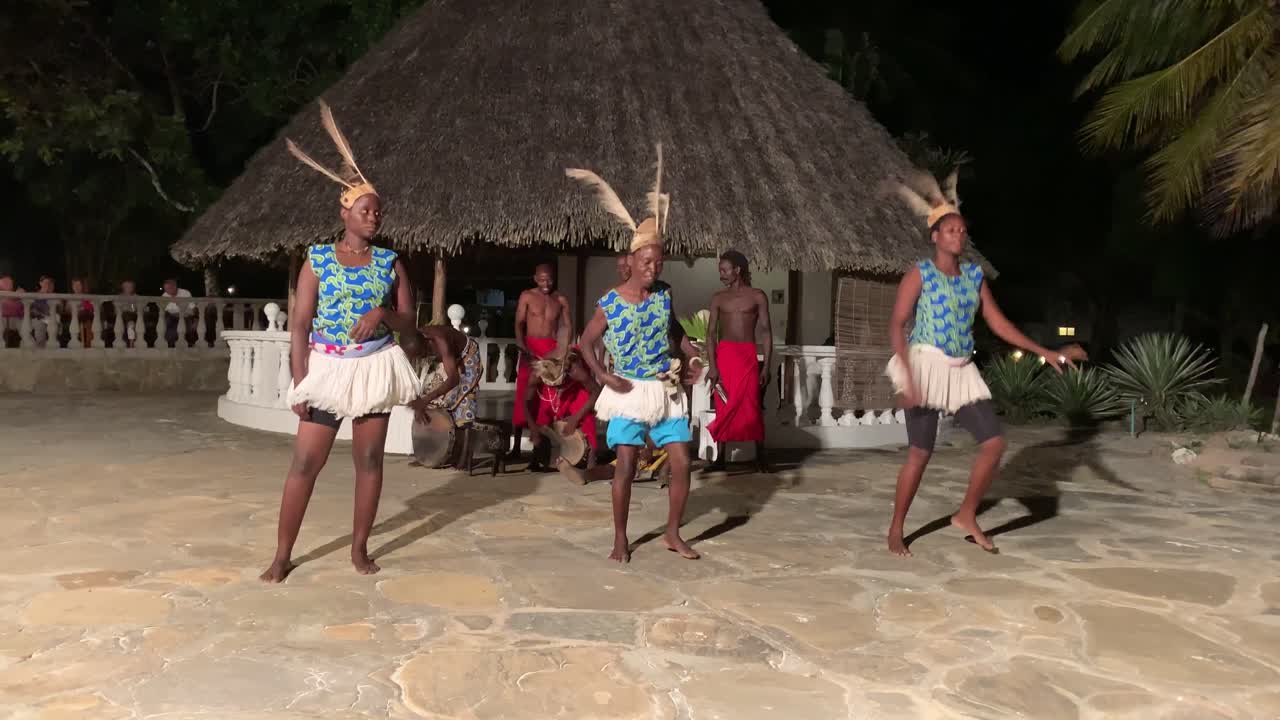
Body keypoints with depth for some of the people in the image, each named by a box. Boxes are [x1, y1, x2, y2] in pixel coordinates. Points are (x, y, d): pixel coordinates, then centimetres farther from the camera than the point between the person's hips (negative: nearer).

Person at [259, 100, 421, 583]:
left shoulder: (391, 263, 3)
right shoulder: (318, 259, -2)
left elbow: (409, 322, 5)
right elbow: (299, 325, -4)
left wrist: (382, 314, -17)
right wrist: (300, 382, -12)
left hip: (375, 368, 2)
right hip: (327, 368, -2)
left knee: (369, 460, 7)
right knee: (304, 462, -2)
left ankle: (359, 547, 21)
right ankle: (282, 555, 10)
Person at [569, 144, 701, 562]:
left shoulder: (664, 296, 2)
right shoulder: (609, 303, -8)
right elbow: (586, 343, 2)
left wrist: (693, 354, 2)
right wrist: (602, 375, -11)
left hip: (667, 391, 4)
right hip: (629, 393, -4)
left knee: (682, 464, 2)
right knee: (626, 466, -7)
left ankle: (673, 533, 19)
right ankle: (620, 539, 10)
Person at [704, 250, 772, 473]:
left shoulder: (757, 296, 4)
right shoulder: (718, 298, 8)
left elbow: (766, 332, 3)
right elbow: (711, 333, 3)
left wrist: (766, 366, -4)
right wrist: (712, 366, -8)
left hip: (747, 355, -2)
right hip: (723, 355, 2)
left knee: (752, 408, -4)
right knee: (723, 408, 3)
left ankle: (760, 458, 5)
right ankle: (720, 458, 10)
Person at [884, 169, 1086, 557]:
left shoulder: (974, 274, 10)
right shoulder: (919, 274, -7)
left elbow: (998, 322, 12)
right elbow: (897, 325, -13)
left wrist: (1045, 353, 8)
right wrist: (908, 376, -24)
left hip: (962, 371, 6)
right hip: (927, 366, -6)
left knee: (994, 442, 1)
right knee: (920, 453, -4)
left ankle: (966, 515, 19)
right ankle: (895, 530, 11)